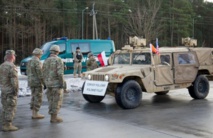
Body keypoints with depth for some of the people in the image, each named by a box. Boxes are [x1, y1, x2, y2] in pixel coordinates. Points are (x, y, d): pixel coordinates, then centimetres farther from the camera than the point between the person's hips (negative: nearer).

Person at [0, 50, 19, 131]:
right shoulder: (11, 66, -18)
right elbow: (14, 80, -22)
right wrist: (16, 90, -14)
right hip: (10, 91, -8)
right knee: (11, 109, -2)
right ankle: (8, 125, 0)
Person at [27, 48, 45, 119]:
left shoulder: (29, 62, 11)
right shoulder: (37, 62, -17)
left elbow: (28, 73, 16)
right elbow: (40, 74, -20)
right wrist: (44, 83, -15)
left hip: (31, 82, 9)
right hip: (38, 82, -9)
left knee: (34, 98, 12)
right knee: (38, 99, -2)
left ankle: (33, 113, 14)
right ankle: (35, 114, 0)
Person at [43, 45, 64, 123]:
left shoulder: (46, 61, 9)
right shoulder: (58, 60, -11)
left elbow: (44, 73, 9)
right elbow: (60, 73, -20)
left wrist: (46, 83, 17)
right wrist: (62, 83, -18)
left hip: (49, 83, 7)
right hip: (56, 83, -7)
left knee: (51, 100, 13)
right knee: (57, 101, 0)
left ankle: (53, 117, 16)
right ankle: (54, 118, 1)